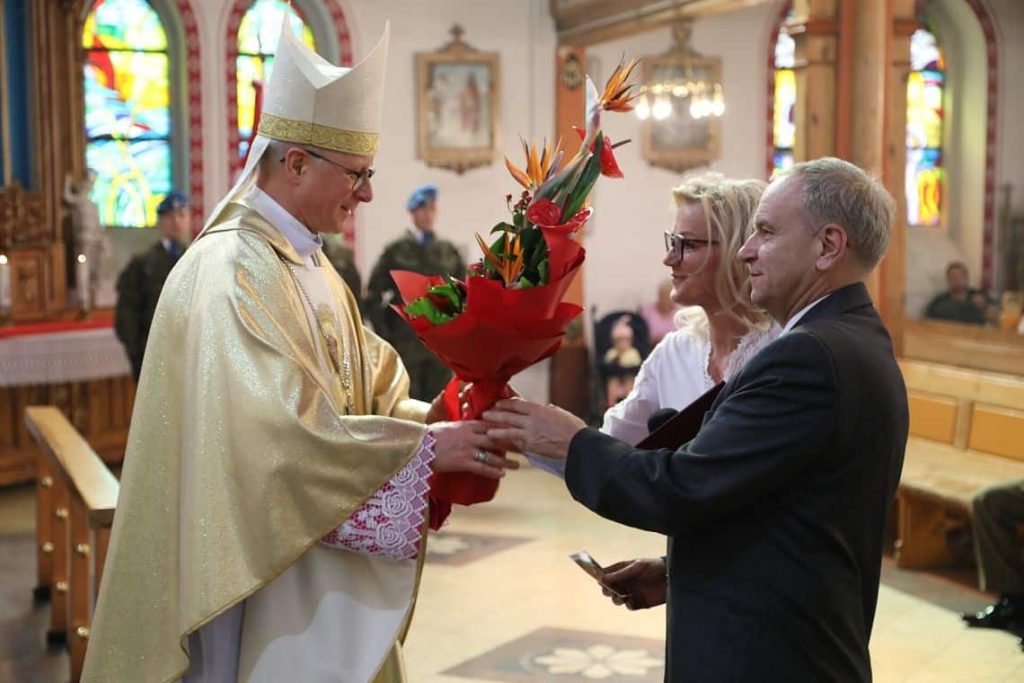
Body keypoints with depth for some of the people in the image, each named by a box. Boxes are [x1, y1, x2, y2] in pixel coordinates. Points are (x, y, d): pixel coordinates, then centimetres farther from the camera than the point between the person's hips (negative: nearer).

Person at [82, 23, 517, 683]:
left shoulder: (312, 265, 10)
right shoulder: (230, 272, -19)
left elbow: (361, 395, 10)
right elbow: (279, 431, -29)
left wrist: (437, 417, -7)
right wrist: (425, 447, -24)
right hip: (267, 574, -9)